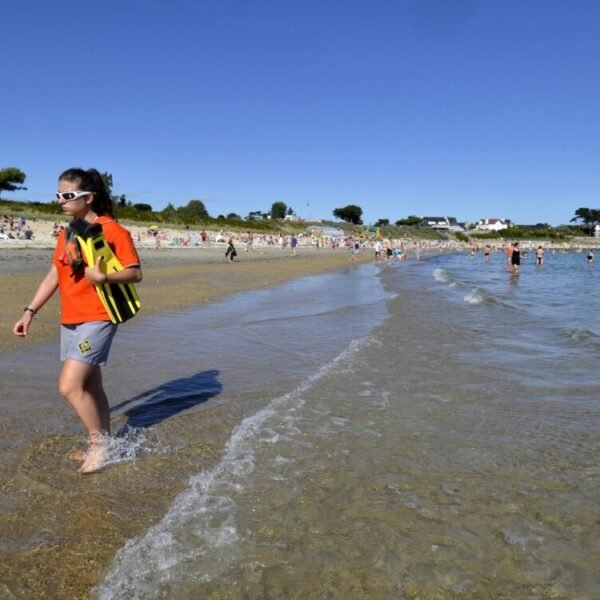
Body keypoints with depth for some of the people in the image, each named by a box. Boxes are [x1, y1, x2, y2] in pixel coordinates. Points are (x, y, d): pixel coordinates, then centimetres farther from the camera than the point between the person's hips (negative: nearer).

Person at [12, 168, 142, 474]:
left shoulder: (112, 230, -10)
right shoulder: (66, 234, 14)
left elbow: (135, 273, -12)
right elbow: (53, 276, 17)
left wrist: (103, 277, -28)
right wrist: (29, 312, 14)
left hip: (97, 319, -8)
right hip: (69, 321, 8)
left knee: (69, 386, -13)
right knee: (89, 387, 12)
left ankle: (100, 444, 5)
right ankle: (102, 445, 25)